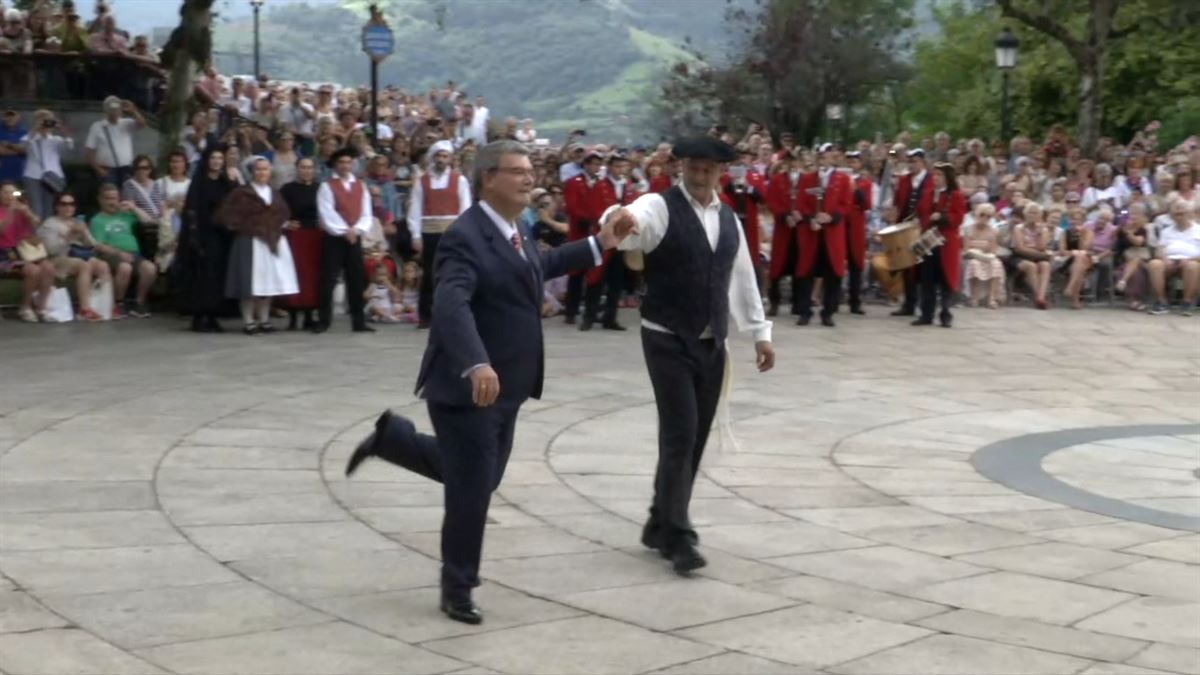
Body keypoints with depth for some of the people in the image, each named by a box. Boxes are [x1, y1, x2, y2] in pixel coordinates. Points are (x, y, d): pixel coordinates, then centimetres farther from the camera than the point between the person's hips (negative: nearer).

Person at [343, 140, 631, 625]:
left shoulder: (511, 233, 10)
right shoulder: (466, 237, -21)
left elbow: (538, 265, 30)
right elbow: (451, 305, -35)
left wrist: (598, 245, 27)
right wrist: (476, 364, -48)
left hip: (504, 387, 9)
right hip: (469, 388, -9)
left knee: (481, 479, 20)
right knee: (471, 493, 1)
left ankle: (392, 437, 35)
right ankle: (457, 590, 19)